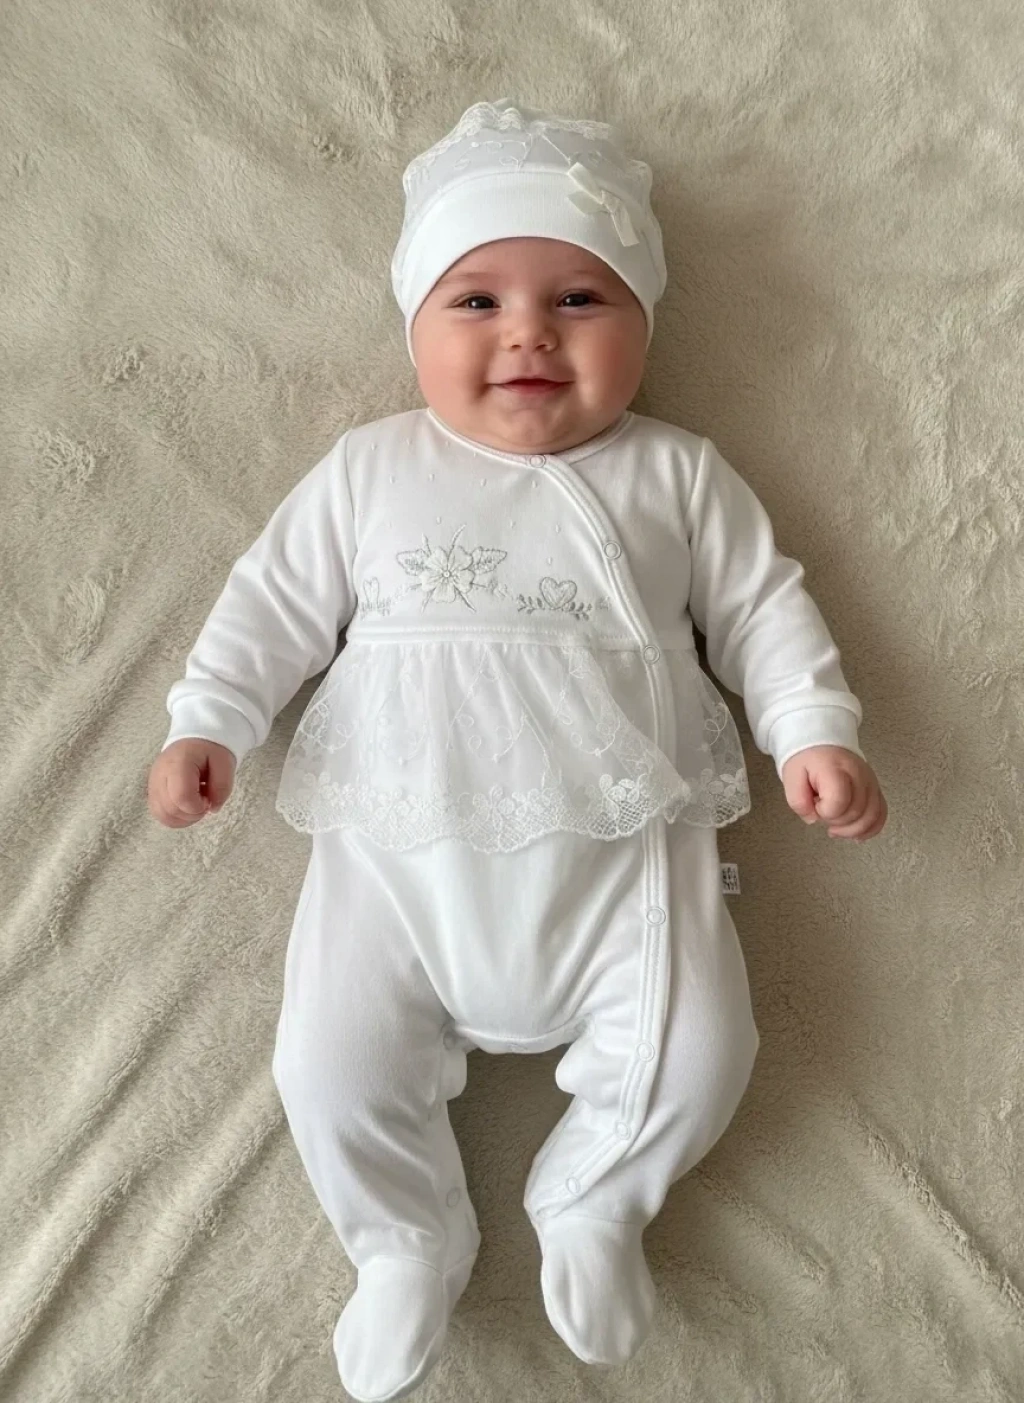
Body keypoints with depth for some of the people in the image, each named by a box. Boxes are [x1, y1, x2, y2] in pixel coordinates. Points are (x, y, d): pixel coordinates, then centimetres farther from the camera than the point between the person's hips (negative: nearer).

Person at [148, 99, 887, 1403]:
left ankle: (590, 1202, 22)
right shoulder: (368, 469, 11)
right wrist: (206, 721, 0)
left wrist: (814, 730, -1)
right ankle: (408, 1240, 23)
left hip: (619, 850, 0)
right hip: (398, 857, 1)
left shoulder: (674, 474, 9)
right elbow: (275, 598, 11)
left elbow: (761, 605, 11)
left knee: (696, 1055, -11)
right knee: (329, 1069, -8)